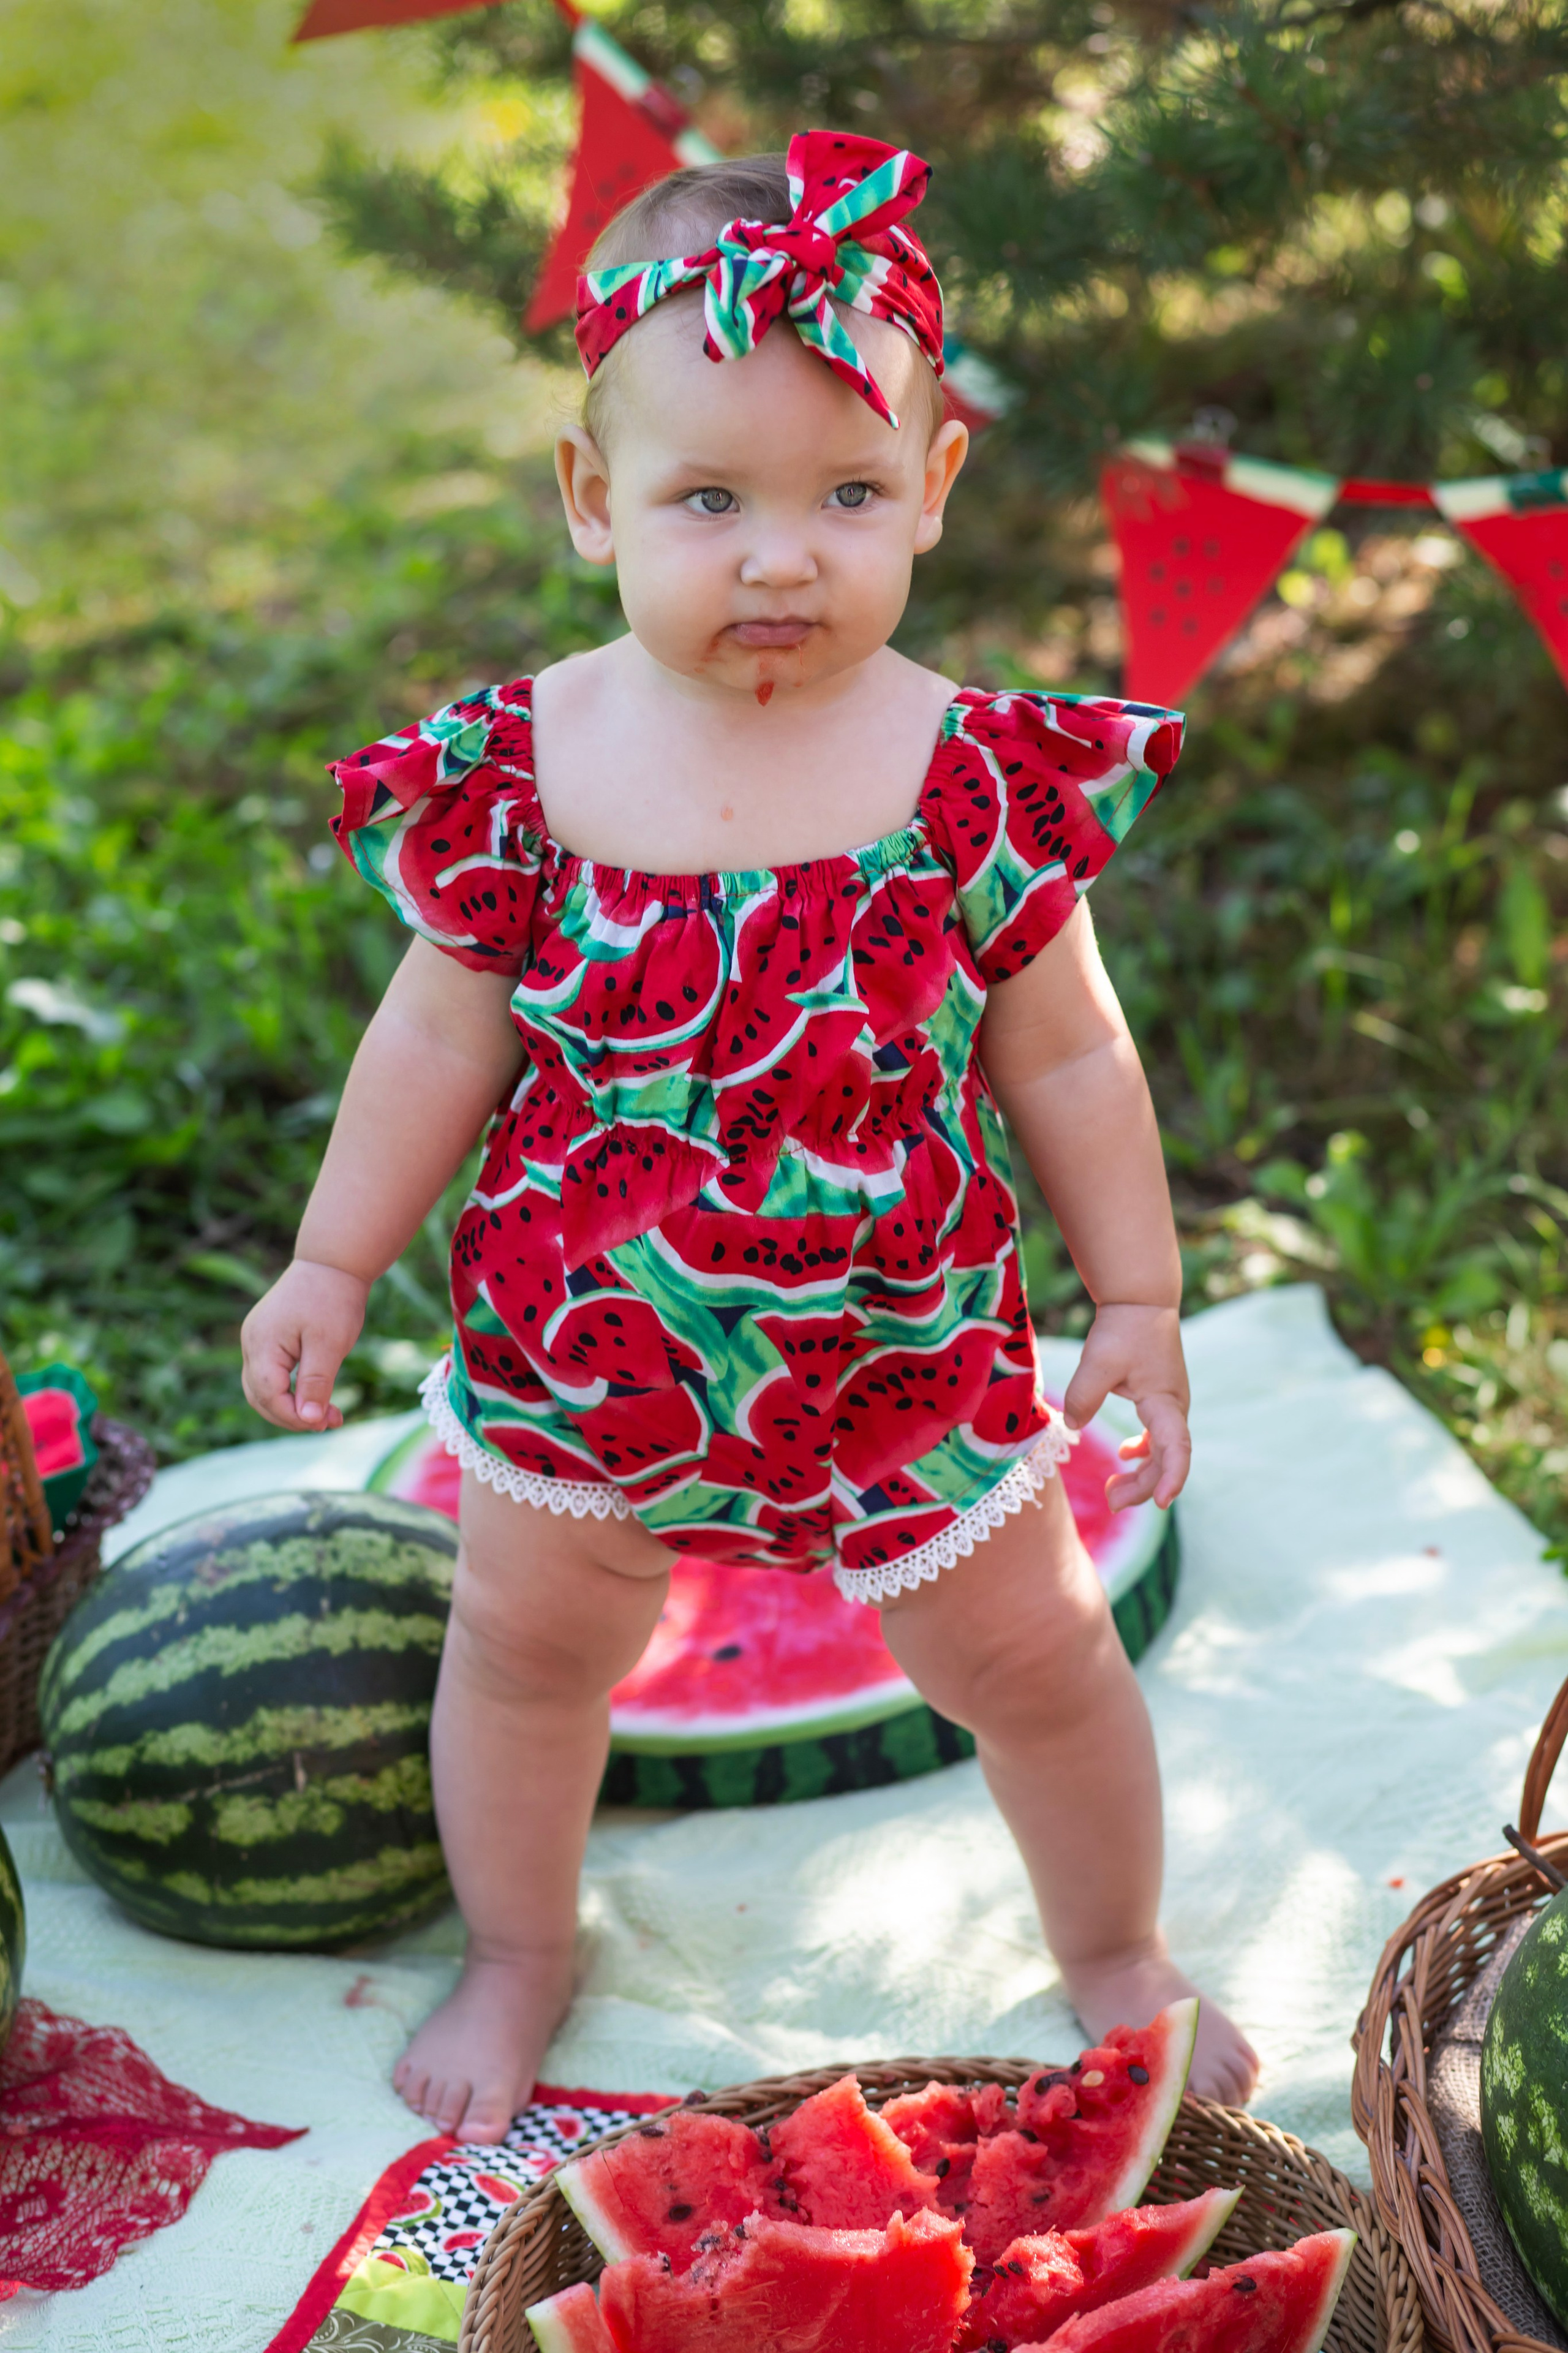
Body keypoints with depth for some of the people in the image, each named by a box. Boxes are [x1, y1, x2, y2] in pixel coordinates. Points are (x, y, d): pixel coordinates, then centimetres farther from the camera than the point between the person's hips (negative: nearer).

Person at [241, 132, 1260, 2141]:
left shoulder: (982, 777, -16)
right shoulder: (526, 766, -14)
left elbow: (1065, 1059, -5)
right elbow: (443, 1034, -1)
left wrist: (1139, 1302, -1)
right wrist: (333, 1264, 3)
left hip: (897, 1351, -1)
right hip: (582, 1345, 1)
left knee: (1032, 1660, 15)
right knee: (524, 1645, 20)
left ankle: (1115, 1950, 44)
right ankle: (517, 1957, 49)